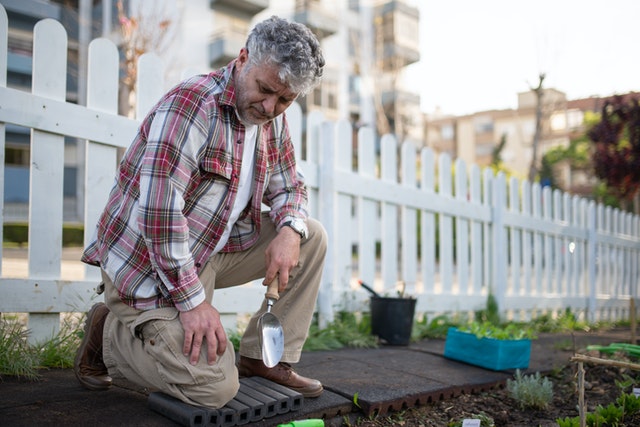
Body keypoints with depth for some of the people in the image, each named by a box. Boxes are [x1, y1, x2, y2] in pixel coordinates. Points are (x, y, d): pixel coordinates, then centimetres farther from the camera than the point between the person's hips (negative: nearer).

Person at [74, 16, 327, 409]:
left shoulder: (273, 121, 5)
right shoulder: (191, 104, -22)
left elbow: (289, 186, 15)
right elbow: (158, 210, -28)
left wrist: (289, 230, -9)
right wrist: (192, 300, -25)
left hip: (216, 249, 8)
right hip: (148, 262, -8)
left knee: (311, 237, -1)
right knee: (216, 388, -16)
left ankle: (264, 358, 6)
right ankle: (110, 334, 7)